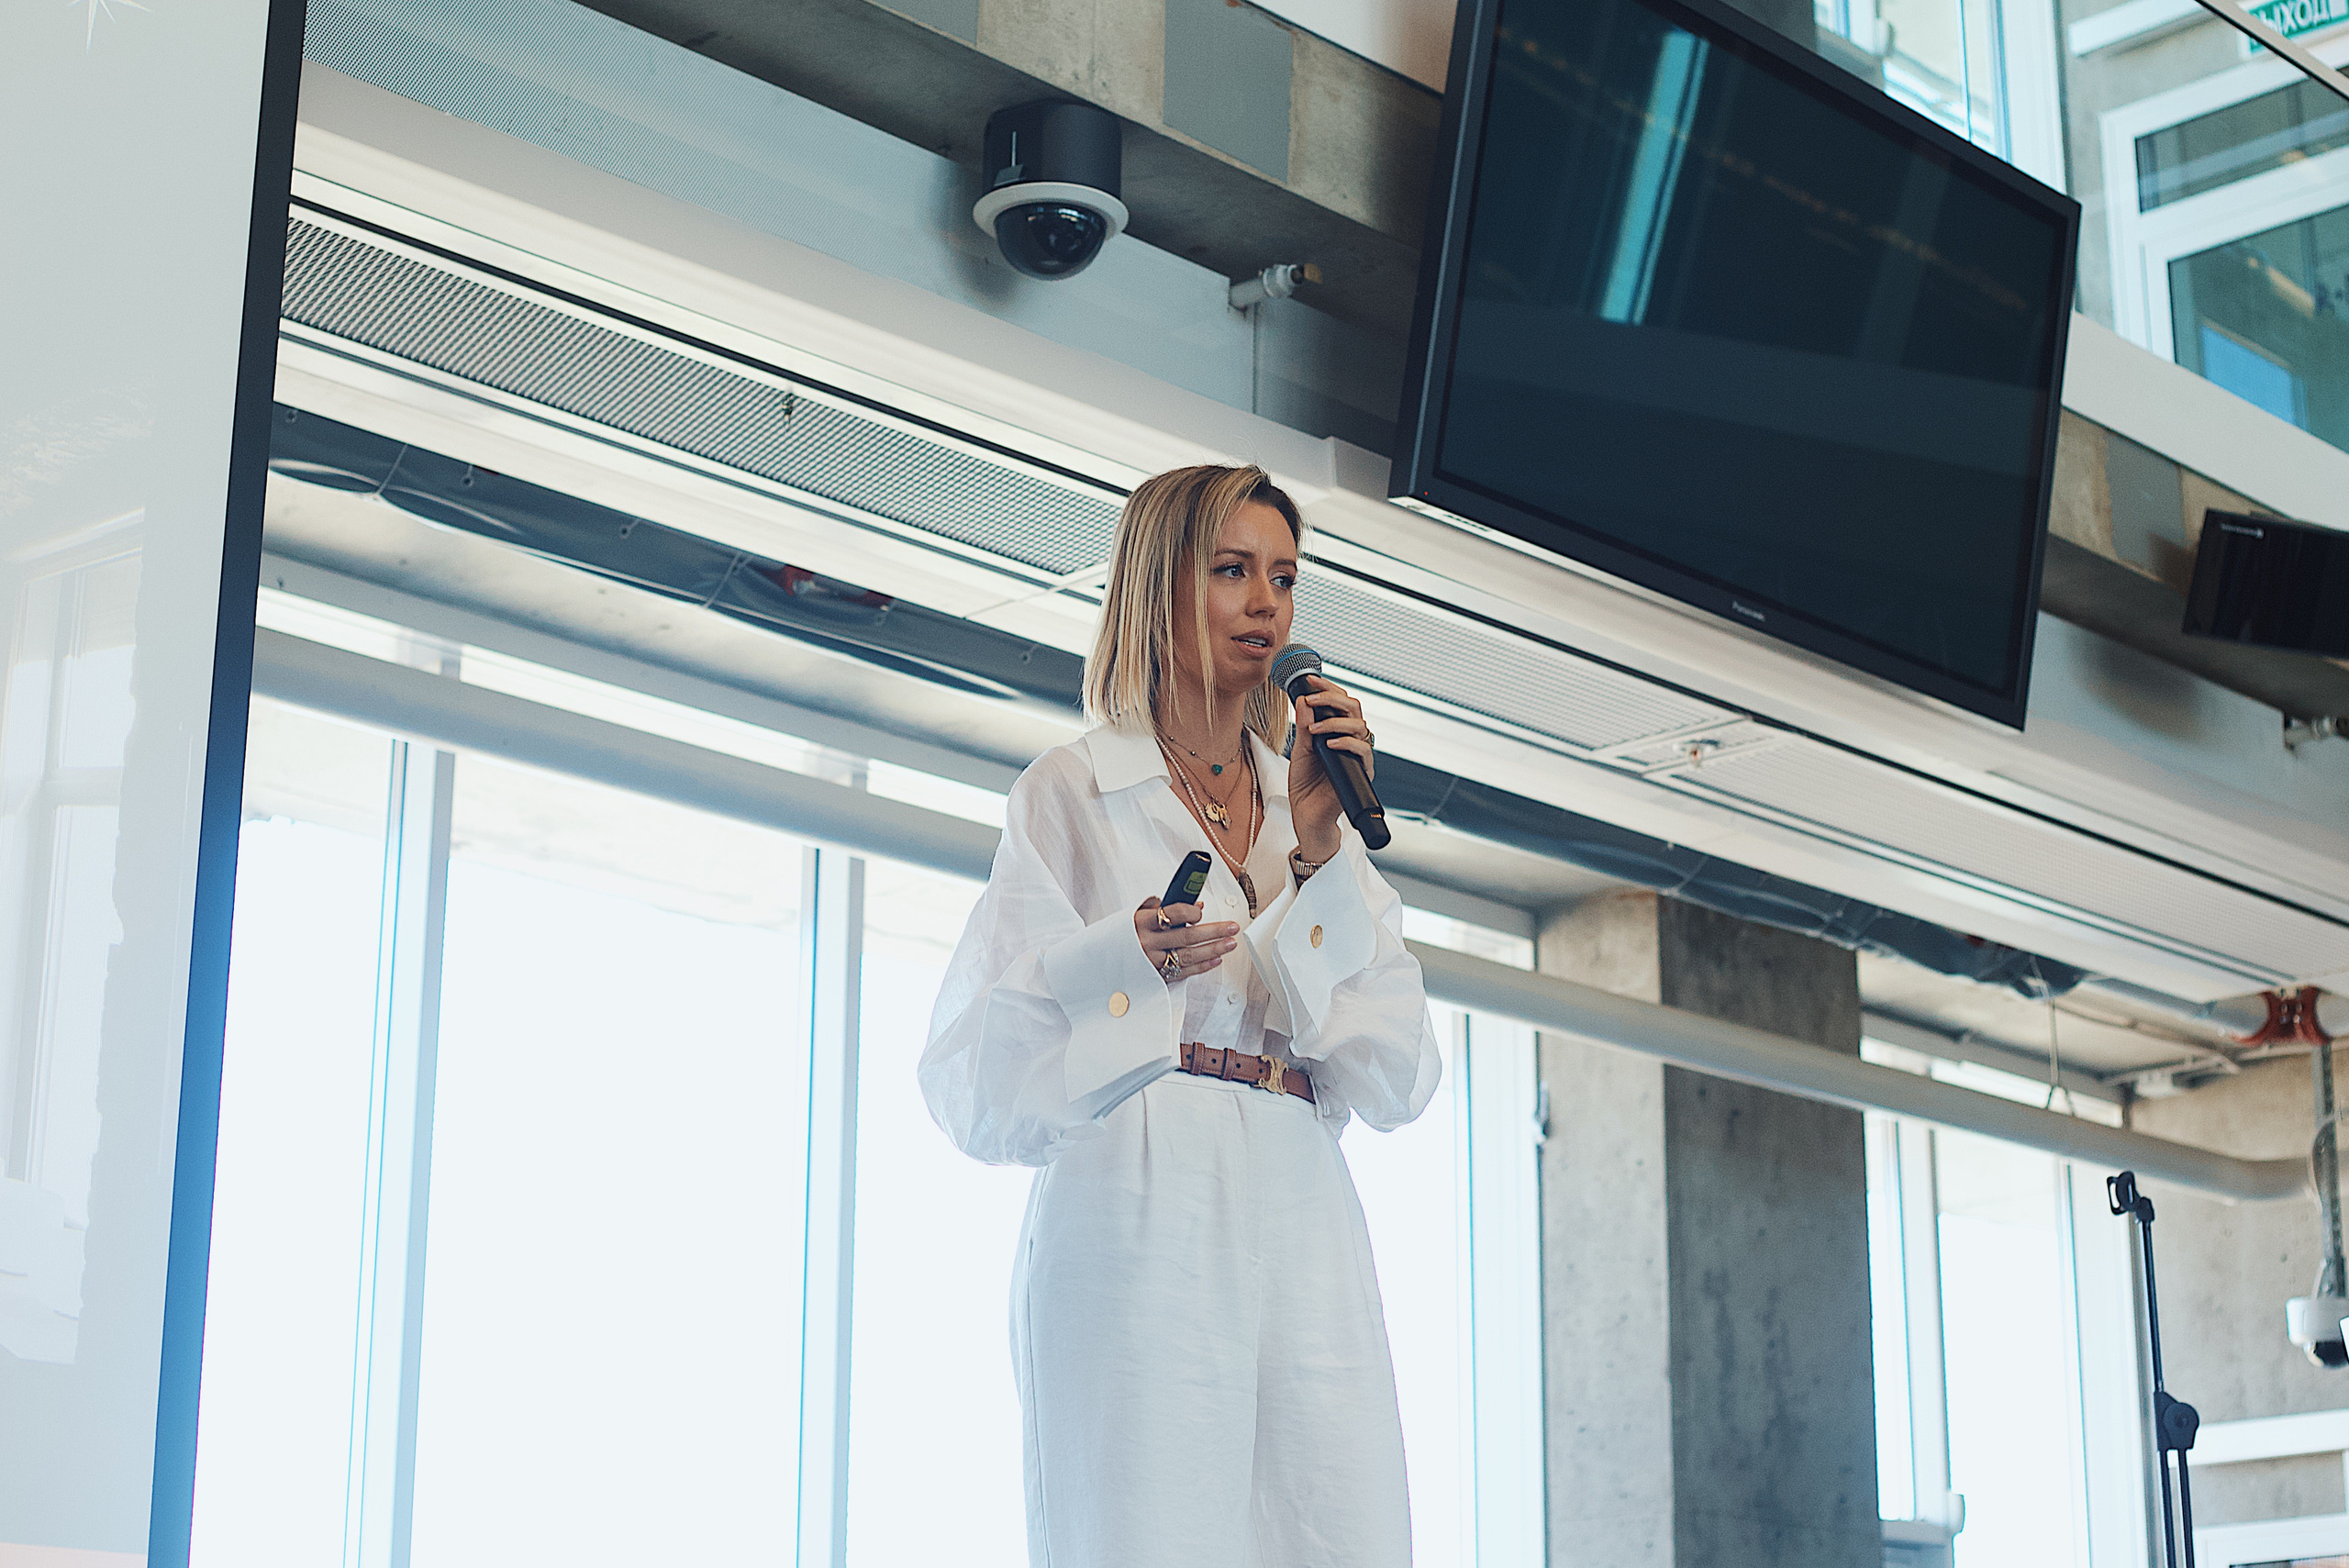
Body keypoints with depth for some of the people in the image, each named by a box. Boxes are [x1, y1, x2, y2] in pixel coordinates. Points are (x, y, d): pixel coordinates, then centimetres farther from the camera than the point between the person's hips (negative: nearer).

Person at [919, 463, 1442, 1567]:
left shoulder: (1308, 804, 22)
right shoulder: (1073, 794, 10)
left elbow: (1395, 1083, 10)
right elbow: (974, 1080, 1)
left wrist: (1321, 846, 1)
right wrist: (1126, 960, -16)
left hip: (1304, 1230, 4)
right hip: (1137, 1224, -4)